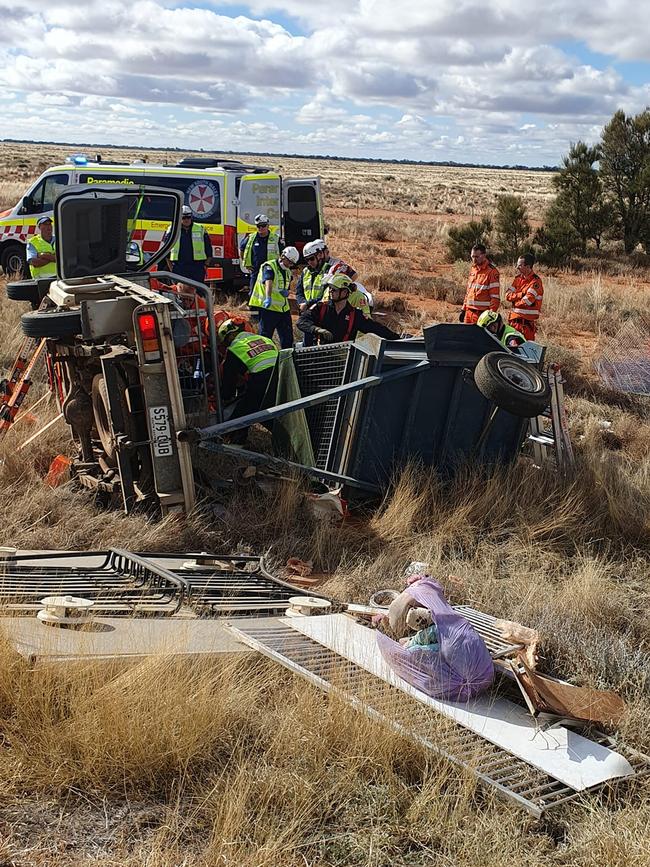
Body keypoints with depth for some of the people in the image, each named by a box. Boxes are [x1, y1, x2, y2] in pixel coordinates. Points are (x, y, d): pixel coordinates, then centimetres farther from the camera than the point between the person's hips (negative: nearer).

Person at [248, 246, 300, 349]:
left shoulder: (288, 272, 16)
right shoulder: (269, 266, -11)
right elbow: (268, 283, -30)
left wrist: (286, 292, -1)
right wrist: (268, 298, -48)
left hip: (283, 308, 8)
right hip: (268, 307, -8)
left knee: (288, 336, 11)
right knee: (266, 336, -4)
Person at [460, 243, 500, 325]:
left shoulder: (491, 271, -9)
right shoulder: (473, 269, 14)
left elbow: (495, 296, -12)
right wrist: (463, 309, 17)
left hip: (482, 314, -7)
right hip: (469, 311, 7)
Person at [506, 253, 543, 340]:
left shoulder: (535, 282, -12)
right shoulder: (518, 278, 12)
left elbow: (527, 301, -20)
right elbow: (508, 295, 3)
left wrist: (514, 299, -2)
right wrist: (521, 294, -11)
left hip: (527, 321, -7)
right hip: (514, 319, 7)